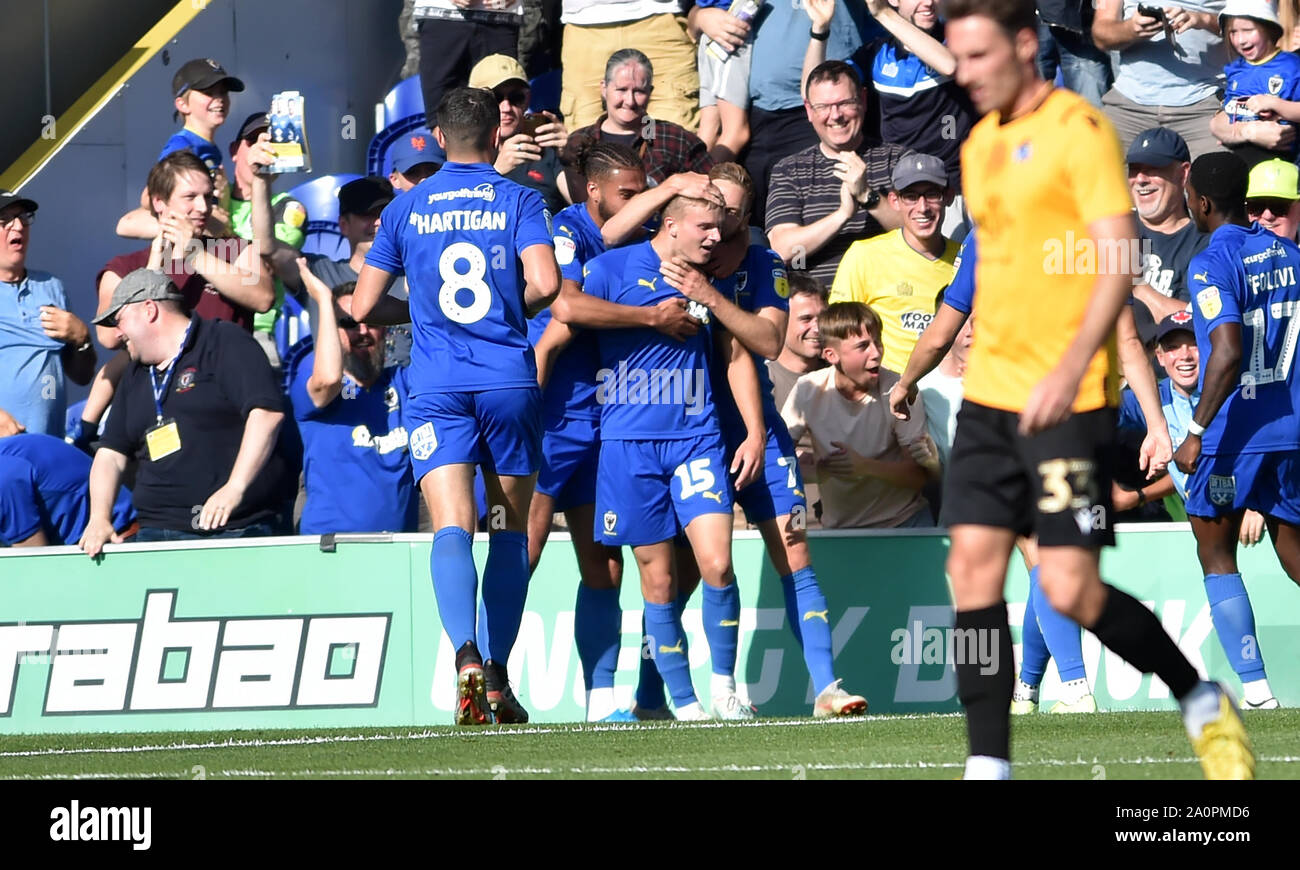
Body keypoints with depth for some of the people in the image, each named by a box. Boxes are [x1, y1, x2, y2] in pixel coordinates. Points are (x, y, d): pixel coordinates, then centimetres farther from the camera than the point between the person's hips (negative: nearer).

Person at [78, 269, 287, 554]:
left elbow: (266, 412, -12)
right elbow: (111, 453, 23)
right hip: (157, 532, 6)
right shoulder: (136, 376, 25)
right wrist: (99, 519, 6)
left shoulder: (224, 343, 0)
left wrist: (235, 488, -22)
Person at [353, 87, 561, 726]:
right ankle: (498, 675, 10)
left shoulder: (406, 209, 9)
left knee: (452, 526, -11)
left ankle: (467, 656, -34)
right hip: (511, 381, 0)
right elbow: (544, 284, -11)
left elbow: (364, 307, 12)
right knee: (511, 527, 13)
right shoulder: (519, 201, 4)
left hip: (437, 387, 0)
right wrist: (511, 308, 11)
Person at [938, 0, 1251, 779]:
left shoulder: (1077, 129, -10)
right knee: (973, 566, -3)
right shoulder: (981, 145, 15)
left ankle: (1204, 705, 12)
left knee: (1070, 588, -10)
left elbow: (1119, 262, -17)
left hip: (1067, 401, -7)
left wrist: (1070, 370, -27)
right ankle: (989, 767, -1)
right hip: (989, 395, 7)